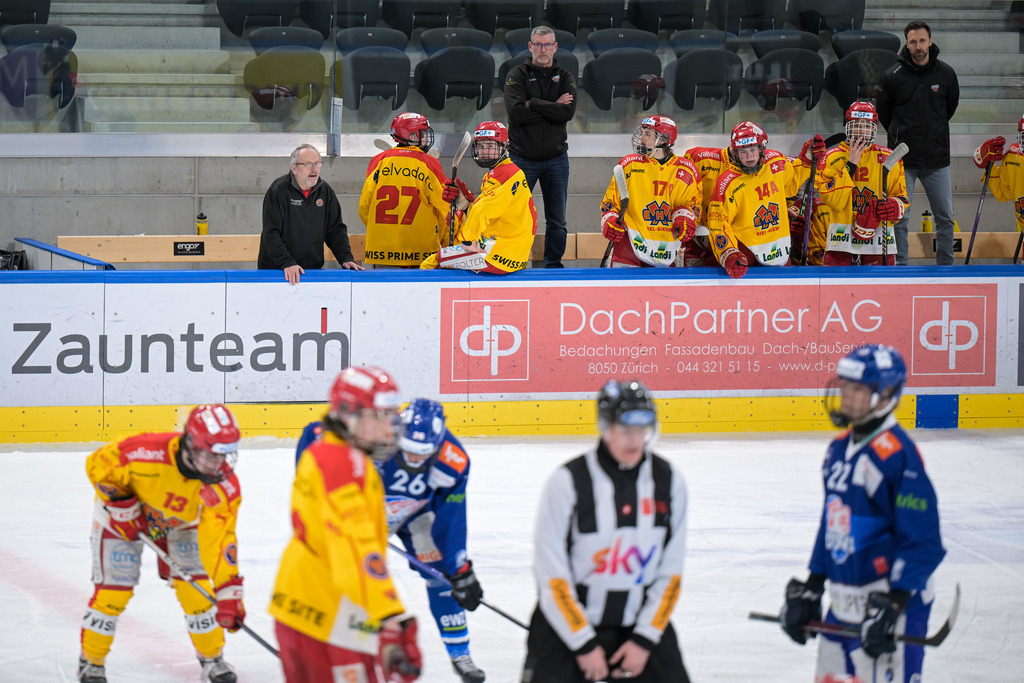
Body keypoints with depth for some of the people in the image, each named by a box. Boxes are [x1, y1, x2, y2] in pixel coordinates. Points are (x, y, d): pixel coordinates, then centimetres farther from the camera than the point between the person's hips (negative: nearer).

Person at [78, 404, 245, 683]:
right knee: (114, 589, -5)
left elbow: (219, 540, -31)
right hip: (122, 513, -3)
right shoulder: (147, 452, -41)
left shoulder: (224, 485, -32)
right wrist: (121, 505, -25)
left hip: (181, 521, 3)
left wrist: (228, 593, -37)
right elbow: (98, 464, -24)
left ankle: (212, 660, 18)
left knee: (196, 587, -3)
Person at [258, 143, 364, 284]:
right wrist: (287, 263, -25)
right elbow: (271, 234, -13)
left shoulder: (325, 191, 10)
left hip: (313, 270, 4)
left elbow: (336, 230, 15)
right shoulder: (278, 190, -7)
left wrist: (346, 258, 0)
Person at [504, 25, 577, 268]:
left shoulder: (565, 78, 7)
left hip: (556, 158, 2)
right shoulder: (517, 76, 0)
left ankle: (553, 264, 15)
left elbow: (569, 112, -11)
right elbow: (515, 111, -17)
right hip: (523, 158, -2)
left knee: (557, 220, 6)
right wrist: (553, 107, -13)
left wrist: (533, 104, -14)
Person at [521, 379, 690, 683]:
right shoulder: (567, 482, -15)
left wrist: (644, 640, -5)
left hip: (640, 623, 3)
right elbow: (552, 578, -12)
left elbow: (670, 573, 2)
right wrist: (584, 644, -12)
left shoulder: (668, 481, -3)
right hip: (567, 623, -3)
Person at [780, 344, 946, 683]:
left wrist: (893, 606, -24)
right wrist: (810, 589, 19)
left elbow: (921, 543, -19)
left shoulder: (896, 455, -17)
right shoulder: (839, 448, 10)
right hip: (844, 604, 9)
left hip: (894, 603, -9)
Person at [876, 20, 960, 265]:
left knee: (946, 217, 6)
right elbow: (882, 114, 8)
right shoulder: (892, 77, -6)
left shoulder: (946, 74, 0)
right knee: (899, 218, -2)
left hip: (937, 160, 2)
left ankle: (946, 266, 16)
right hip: (903, 161, -2)